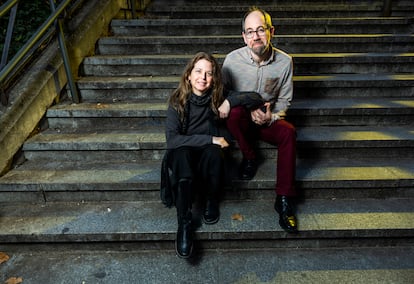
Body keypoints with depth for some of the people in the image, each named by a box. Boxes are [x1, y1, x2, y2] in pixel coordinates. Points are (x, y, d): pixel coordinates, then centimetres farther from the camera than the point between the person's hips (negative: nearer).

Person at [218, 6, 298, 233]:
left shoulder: (284, 61, -5)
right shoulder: (233, 59, -10)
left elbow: (284, 100, 5)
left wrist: (271, 116, -15)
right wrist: (226, 101, -20)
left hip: (267, 121, 1)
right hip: (241, 121, 0)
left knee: (289, 131, -30)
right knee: (235, 111, -35)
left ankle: (284, 200, -24)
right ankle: (249, 158, -8)